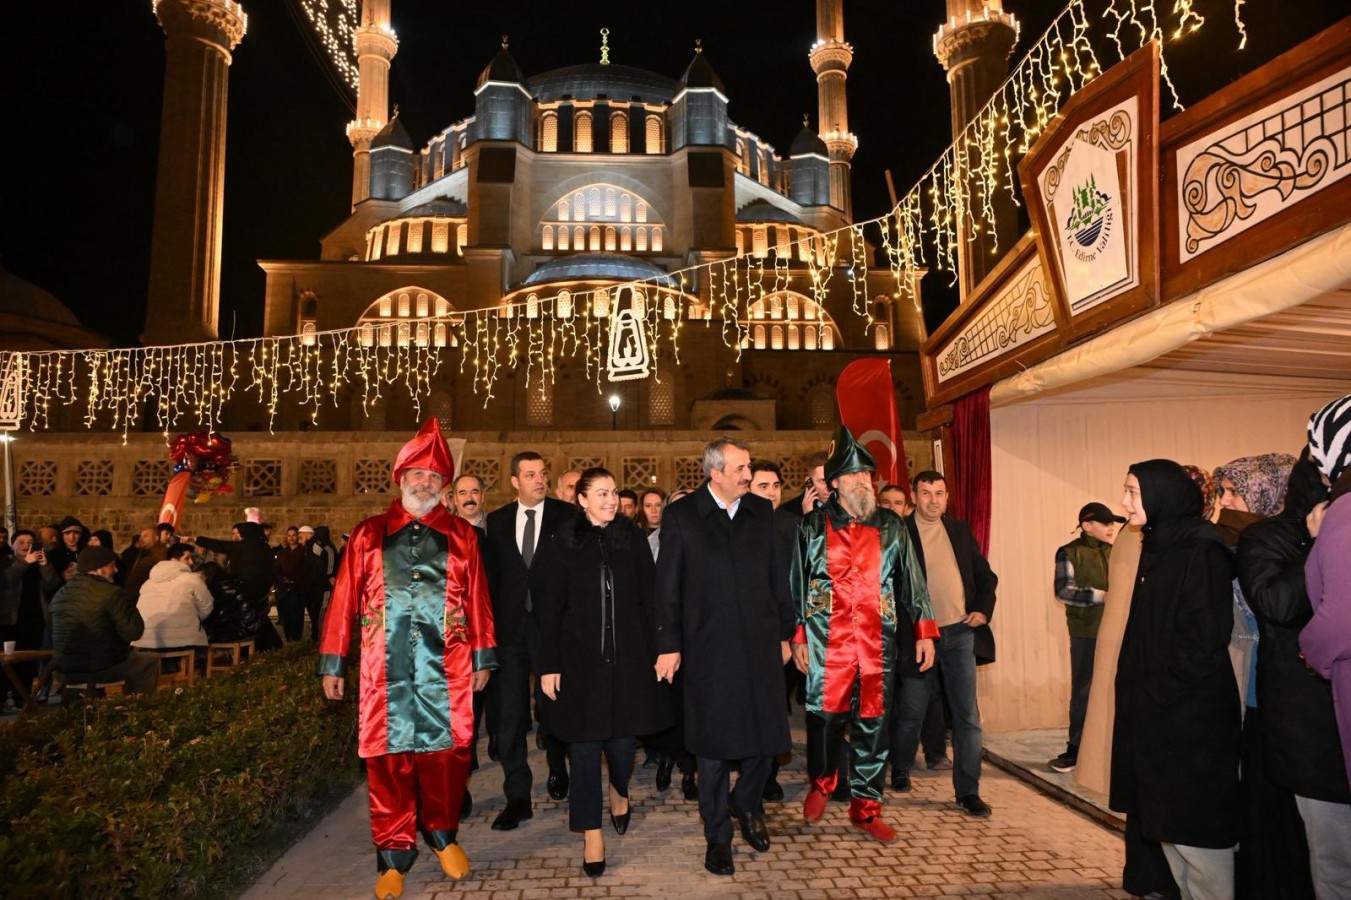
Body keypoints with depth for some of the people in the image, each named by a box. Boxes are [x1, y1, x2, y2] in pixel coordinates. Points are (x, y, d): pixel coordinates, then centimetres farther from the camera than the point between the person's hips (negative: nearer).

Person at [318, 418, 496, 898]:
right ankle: (395, 856, 22)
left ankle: (443, 834, 30)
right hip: (386, 670, 0)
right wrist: (332, 664, 3)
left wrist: (483, 658, 2)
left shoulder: (462, 535, 6)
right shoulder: (368, 535, 7)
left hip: (446, 670, 0)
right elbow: (344, 601, 5)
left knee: (445, 753, 6)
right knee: (388, 760, 6)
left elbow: (478, 600, 5)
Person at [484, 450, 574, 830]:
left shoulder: (566, 516, -3)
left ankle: (558, 770, 39)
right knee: (510, 713, 3)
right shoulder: (497, 521, 7)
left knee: (553, 706, 12)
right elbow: (491, 575, 9)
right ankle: (518, 796, 13)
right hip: (510, 626, 2)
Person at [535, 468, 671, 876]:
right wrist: (549, 666, -5)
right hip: (580, 658, -1)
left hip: (628, 656, 2)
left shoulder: (633, 539, 3)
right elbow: (548, 611, -1)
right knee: (585, 742, 3)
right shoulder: (562, 547, -2)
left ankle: (618, 790, 41)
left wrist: (657, 651, -1)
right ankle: (592, 833, 15)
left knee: (624, 735, 9)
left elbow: (648, 599, 4)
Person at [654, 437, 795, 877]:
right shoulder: (681, 515, -3)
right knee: (713, 744, 6)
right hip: (708, 647, -3)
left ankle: (747, 804, 38)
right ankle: (718, 836, 25)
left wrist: (784, 633, 9)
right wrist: (669, 645, -4)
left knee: (767, 733, 9)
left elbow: (778, 576, 10)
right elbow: (667, 587, -2)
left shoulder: (762, 511, 6)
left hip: (760, 643, 3)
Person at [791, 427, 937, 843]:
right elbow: (796, 584, 4)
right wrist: (797, 637, 1)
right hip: (827, 641, -2)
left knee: (873, 723, 6)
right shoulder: (813, 525, 2)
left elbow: (911, 581, 10)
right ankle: (820, 783, 33)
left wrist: (924, 631, 4)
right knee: (825, 716, 4)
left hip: (877, 641, 2)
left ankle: (866, 808, 22)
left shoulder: (891, 526, 8)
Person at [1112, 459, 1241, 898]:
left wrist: (1158, 693, -15)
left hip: (1190, 714, -9)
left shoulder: (1202, 551, -14)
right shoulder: (1158, 547, 12)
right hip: (1156, 713, 9)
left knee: (1192, 828, 1)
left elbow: (1204, 638, -20)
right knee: (1169, 824, 15)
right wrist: (1137, 692, 10)